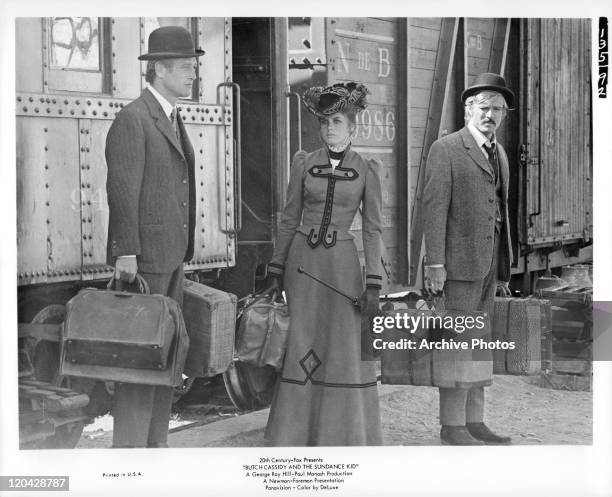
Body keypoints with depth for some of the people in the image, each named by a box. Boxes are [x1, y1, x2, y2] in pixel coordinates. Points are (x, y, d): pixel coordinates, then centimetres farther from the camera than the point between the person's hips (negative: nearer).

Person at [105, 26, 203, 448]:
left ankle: (155, 443, 17)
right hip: (144, 258, -9)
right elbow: (122, 189, -17)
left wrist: (181, 252, 19)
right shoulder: (132, 120, -11)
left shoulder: (173, 120, 18)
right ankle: (129, 448, -4)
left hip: (172, 258, 9)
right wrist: (125, 253, -22)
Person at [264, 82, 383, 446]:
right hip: (302, 261, 2)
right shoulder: (304, 163, 4)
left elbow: (373, 229, -2)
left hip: (342, 263, -2)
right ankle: (297, 432, 12)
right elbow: (289, 220, 8)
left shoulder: (367, 170, -1)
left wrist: (373, 285, -8)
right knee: (300, 347, 3)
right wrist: (276, 272, 6)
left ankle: (345, 433, 9)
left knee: (345, 347, -1)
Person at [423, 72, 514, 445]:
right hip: (459, 260, -8)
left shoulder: (499, 153, 16)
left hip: (489, 260, 8)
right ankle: (452, 426, 0)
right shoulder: (446, 149, -7)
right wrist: (435, 263, -18)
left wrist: (505, 266, 16)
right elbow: (434, 207, -12)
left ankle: (475, 422, 15)